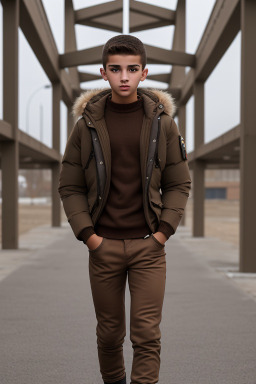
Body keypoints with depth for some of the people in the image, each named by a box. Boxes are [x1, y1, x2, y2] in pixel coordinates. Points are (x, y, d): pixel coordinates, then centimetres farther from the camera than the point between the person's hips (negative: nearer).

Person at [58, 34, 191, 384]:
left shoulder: (162, 122, 1)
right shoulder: (87, 125, 0)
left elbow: (179, 184, 5)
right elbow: (70, 187, 3)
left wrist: (164, 231, -6)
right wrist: (88, 234, -7)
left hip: (149, 244, -1)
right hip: (104, 246, 1)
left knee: (147, 333, -4)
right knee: (109, 331, 11)